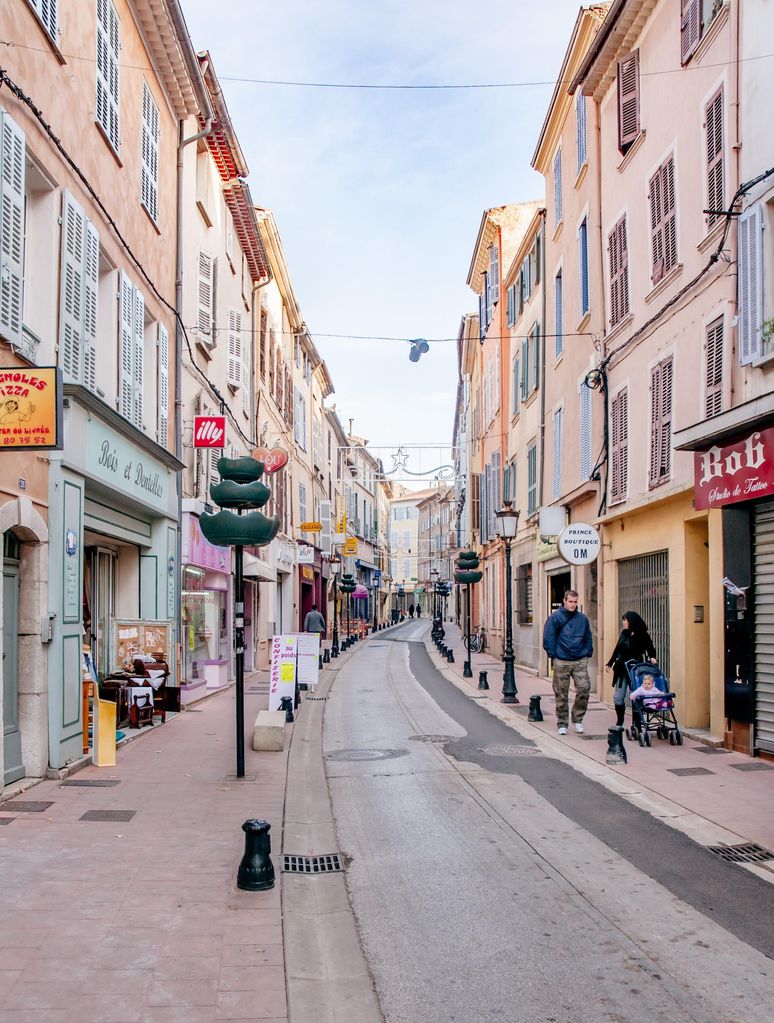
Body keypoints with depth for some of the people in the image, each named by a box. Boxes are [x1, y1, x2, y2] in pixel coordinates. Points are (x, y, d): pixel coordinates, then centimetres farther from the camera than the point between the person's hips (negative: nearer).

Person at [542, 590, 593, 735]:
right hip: (561, 662, -3)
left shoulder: (582, 618, 9)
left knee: (584, 688, -8)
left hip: (580, 661, 3)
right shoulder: (555, 618, -3)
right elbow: (548, 639, -3)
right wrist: (553, 655, -7)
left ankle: (577, 719, 10)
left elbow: (588, 638, 17)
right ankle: (562, 724, 14)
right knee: (561, 694, 3)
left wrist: (587, 653, 7)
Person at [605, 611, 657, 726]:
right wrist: (609, 663, 19)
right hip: (621, 669, 5)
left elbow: (651, 650, -2)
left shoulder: (643, 636, -7)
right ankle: (619, 722, 16)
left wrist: (652, 658, -23)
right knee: (618, 697, 5)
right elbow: (617, 649, 17)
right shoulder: (624, 633, 8)